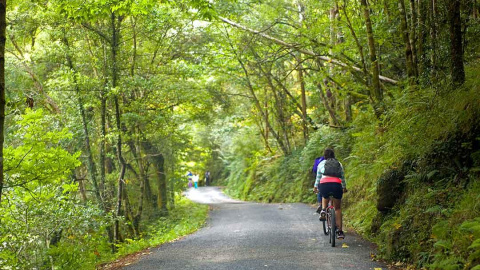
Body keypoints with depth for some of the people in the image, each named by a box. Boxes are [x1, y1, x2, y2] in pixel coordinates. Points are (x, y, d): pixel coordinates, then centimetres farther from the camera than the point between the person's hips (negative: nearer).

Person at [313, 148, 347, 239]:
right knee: (338, 208, 13)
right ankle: (340, 231, 6)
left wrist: (315, 187, 43)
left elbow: (318, 177, 28)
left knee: (324, 197, 36)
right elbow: (342, 177, 31)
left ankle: (323, 210, 7)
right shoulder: (339, 164, 24)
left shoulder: (321, 163, 20)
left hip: (324, 184, 0)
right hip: (337, 185, 0)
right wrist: (344, 187, 46)